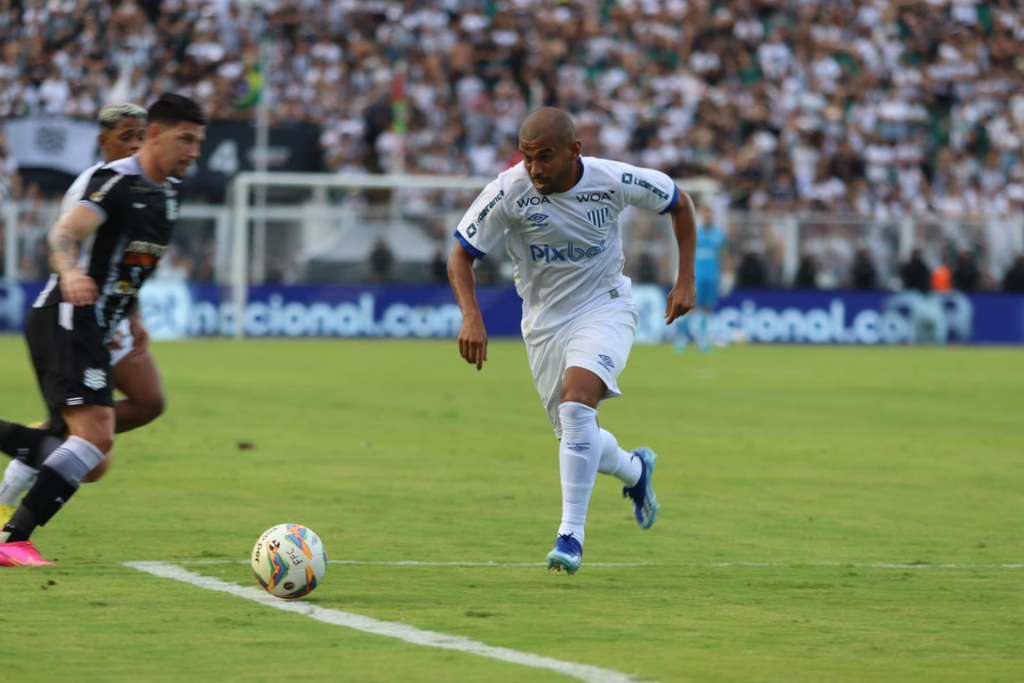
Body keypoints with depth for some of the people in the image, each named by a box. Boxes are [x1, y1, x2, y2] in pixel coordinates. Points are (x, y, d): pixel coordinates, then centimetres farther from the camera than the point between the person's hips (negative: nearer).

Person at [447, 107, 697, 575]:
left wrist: (686, 280, -4)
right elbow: (461, 253, -11)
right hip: (544, 321, 3)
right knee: (576, 439, 8)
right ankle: (635, 470, 43)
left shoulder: (614, 181, -18)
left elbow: (679, 203, 1)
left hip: (605, 308, -3)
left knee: (575, 401, -27)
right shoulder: (509, 190, -19)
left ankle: (571, 533, -20)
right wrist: (471, 317, -26)